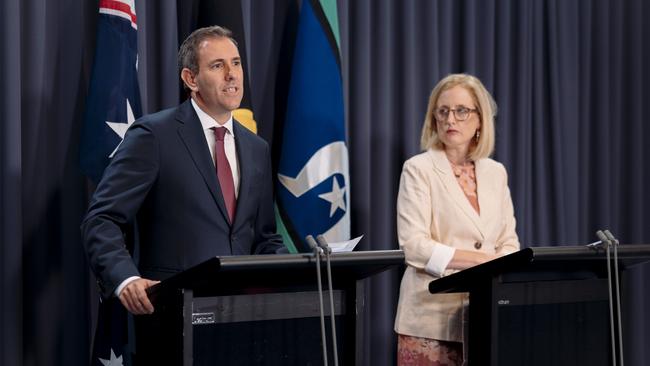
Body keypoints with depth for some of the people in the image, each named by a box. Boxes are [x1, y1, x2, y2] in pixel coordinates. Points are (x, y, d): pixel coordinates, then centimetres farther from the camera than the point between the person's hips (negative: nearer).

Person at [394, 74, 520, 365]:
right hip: (432, 318, -4)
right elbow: (414, 245, -13)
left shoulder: (495, 172, 13)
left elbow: (509, 242, 13)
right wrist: (483, 259, -18)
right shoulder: (419, 169, -3)